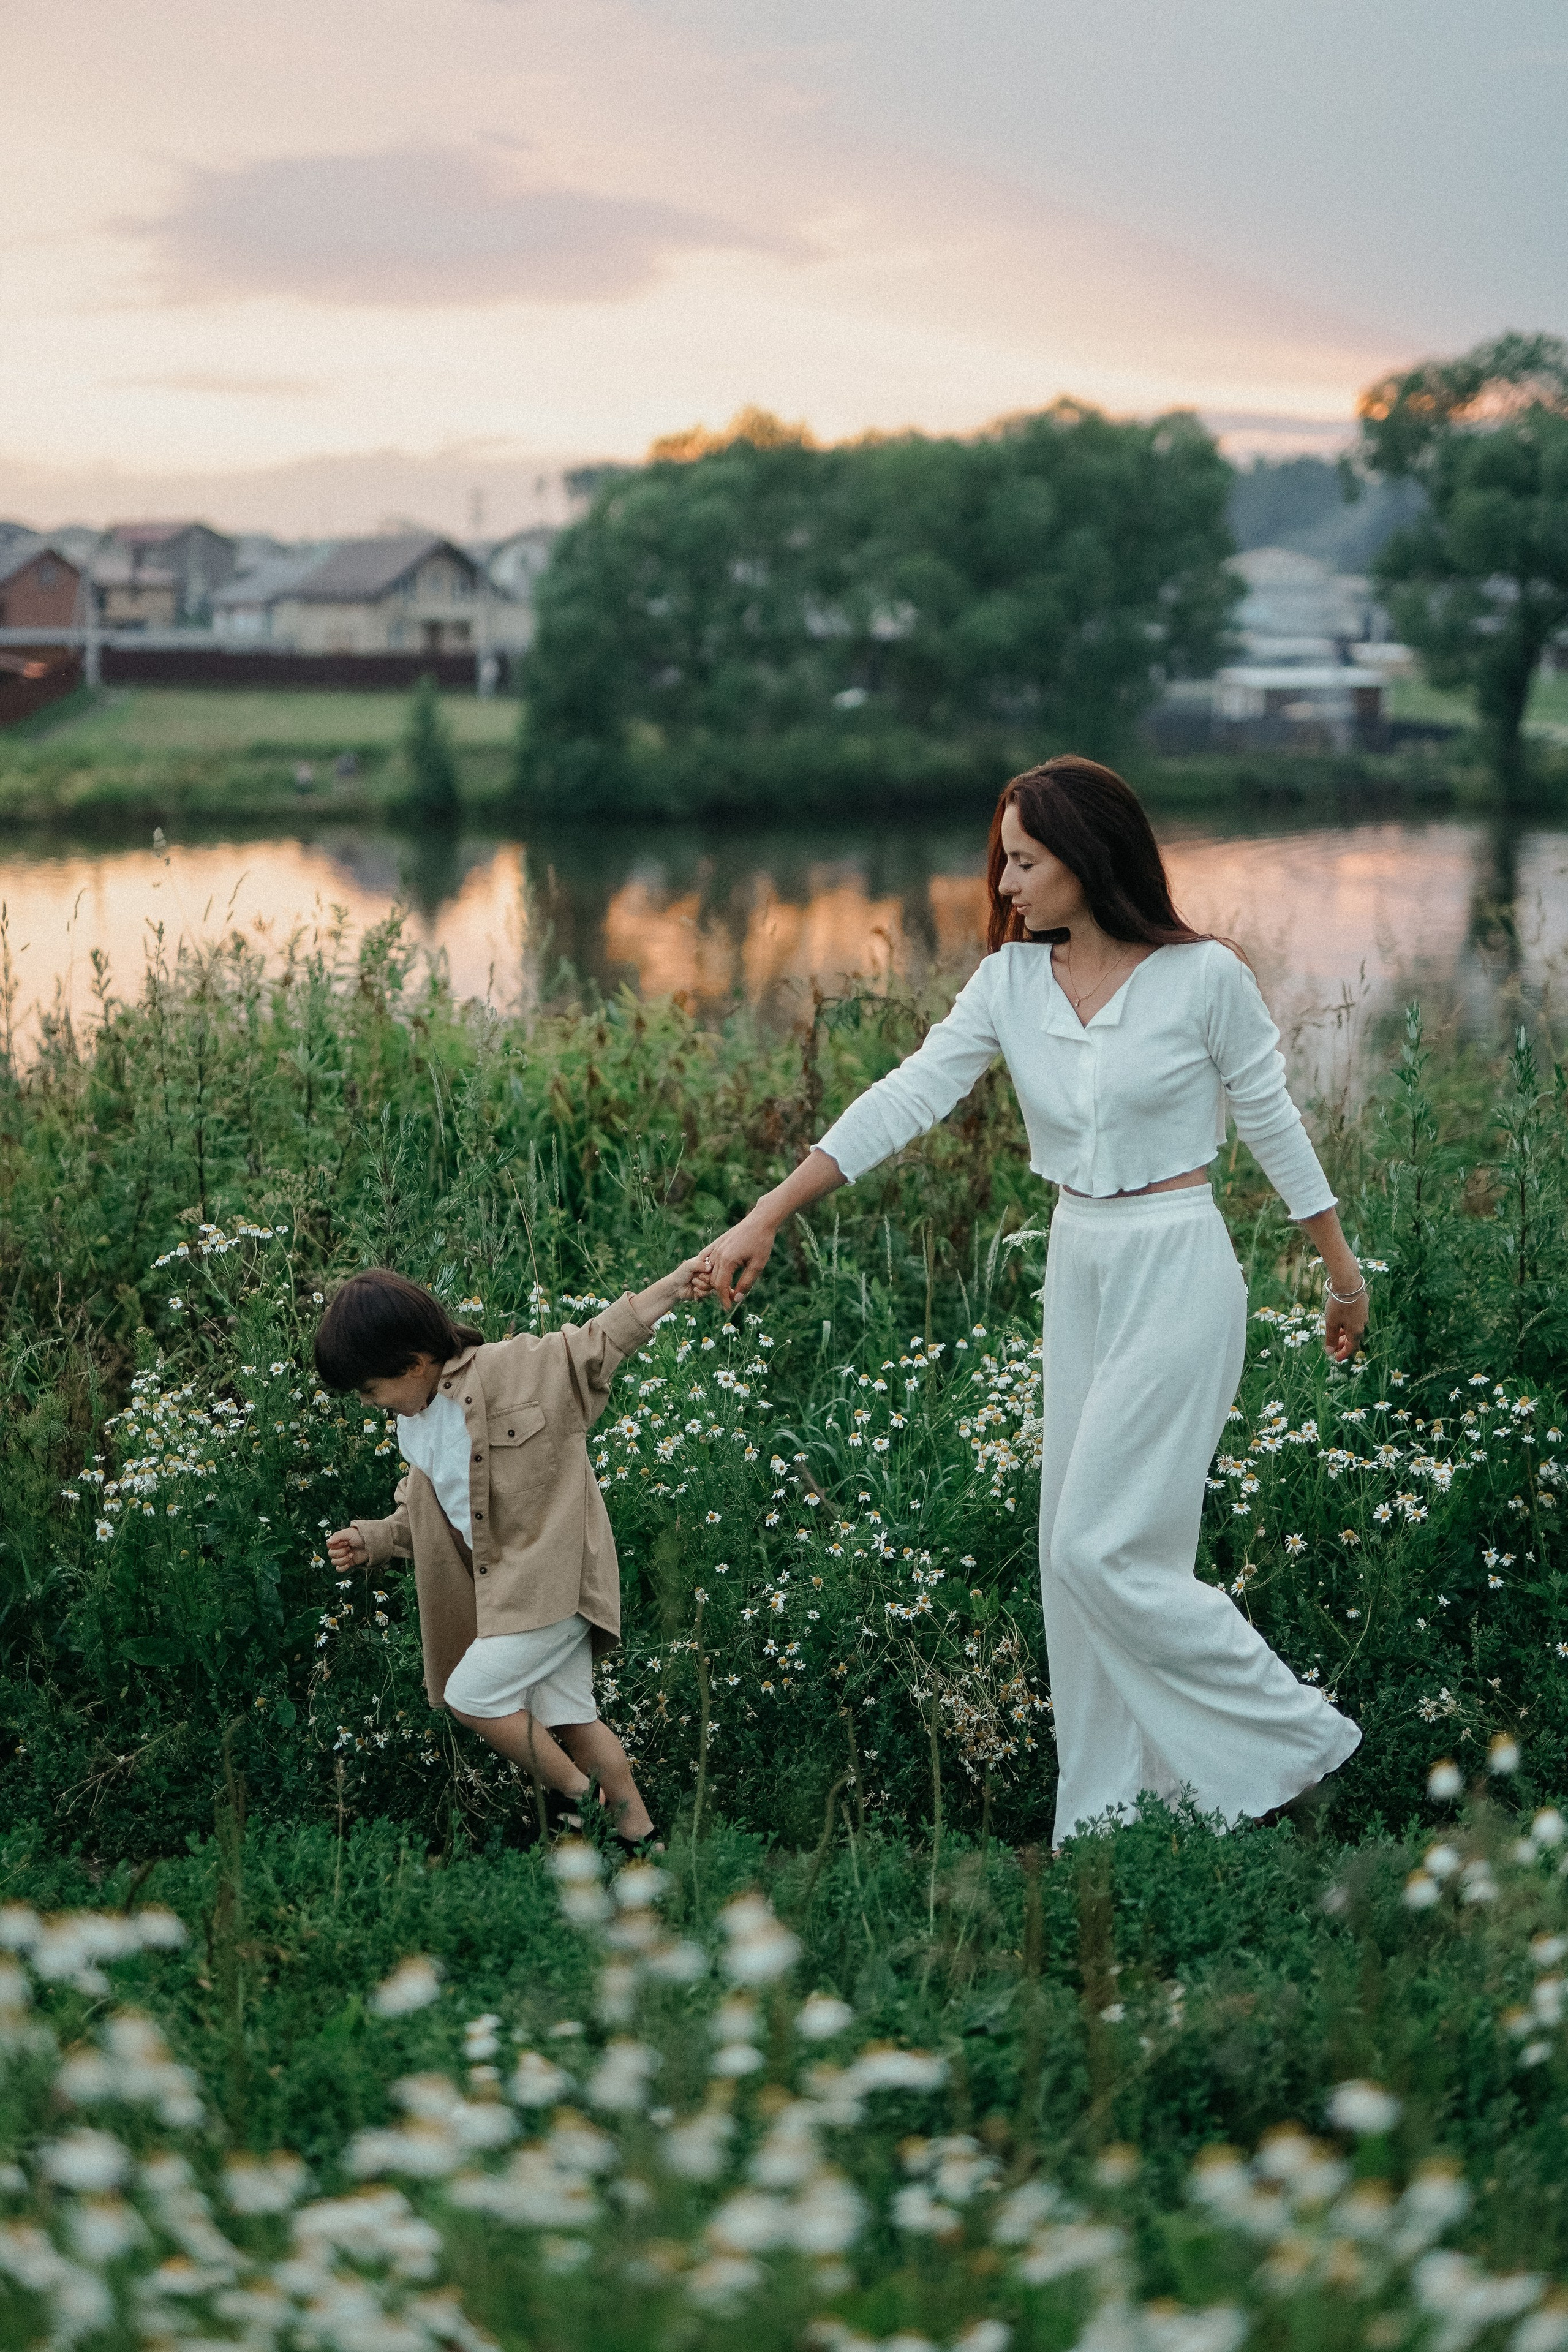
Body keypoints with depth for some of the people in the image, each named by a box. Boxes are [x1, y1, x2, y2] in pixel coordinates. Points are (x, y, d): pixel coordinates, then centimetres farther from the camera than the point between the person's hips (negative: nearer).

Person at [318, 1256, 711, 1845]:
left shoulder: (516, 1366, -12)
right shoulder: (416, 1426, 10)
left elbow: (598, 1343, -6)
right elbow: (423, 1513, 22)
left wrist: (671, 1287, -11)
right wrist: (371, 1539, 9)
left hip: (553, 1575, -8)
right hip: (505, 1588, 8)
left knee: (471, 1694, -12)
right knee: (567, 1717, 7)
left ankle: (577, 1797, 1)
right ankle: (637, 1831, 17)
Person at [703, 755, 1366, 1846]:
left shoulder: (1205, 975, -12)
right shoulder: (1011, 981, 2)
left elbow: (1274, 1125, -2)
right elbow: (907, 1098, -3)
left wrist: (1345, 1273, 6)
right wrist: (765, 1217, -9)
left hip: (1177, 1273, -6)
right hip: (1078, 1269, 6)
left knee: (1104, 1549, -10)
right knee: (1085, 1549, 9)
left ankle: (1294, 1736, 7)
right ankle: (1112, 1807, 21)